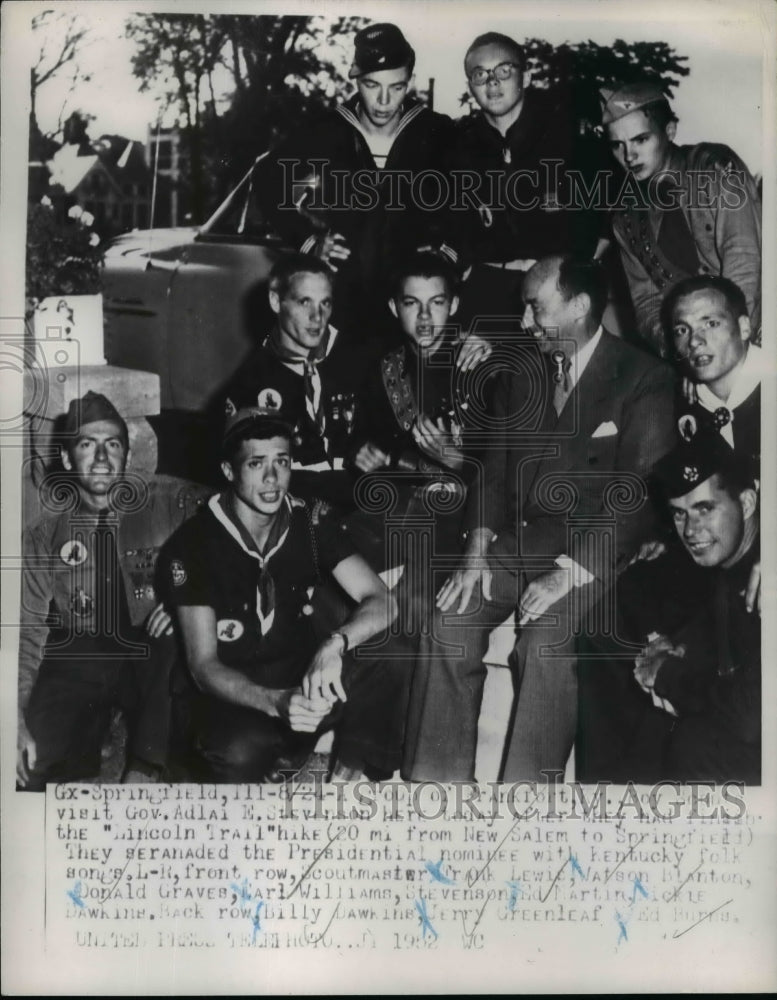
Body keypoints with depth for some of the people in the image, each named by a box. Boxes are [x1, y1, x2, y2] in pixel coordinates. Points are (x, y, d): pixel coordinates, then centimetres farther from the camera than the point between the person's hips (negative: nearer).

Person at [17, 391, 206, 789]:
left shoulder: (172, 503, -1)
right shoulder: (44, 535, 4)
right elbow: (28, 633, 1)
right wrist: (18, 720, -11)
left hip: (154, 651, 0)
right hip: (78, 658, 1)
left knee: (179, 648, -34)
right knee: (34, 761, -23)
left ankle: (140, 776, -21)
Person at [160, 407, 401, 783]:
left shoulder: (309, 523, -3)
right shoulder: (193, 544, -14)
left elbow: (380, 602, -12)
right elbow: (203, 665, -18)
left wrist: (335, 645, -35)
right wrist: (276, 702, -37)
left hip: (299, 679, 3)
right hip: (226, 696, -3)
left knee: (385, 681, -26)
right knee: (241, 751, -37)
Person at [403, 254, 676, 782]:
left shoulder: (646, 379, -7)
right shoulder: (522, 371, 11)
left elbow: (637, 495, -14)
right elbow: (496, 467, 13)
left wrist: (569, 574, -20)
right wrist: (477, 550, -2)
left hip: (593, 548, -5)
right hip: (518, 537, 5)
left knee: (546, 643, -29)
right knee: (448, 623, -17)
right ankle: (436, 777, -6)